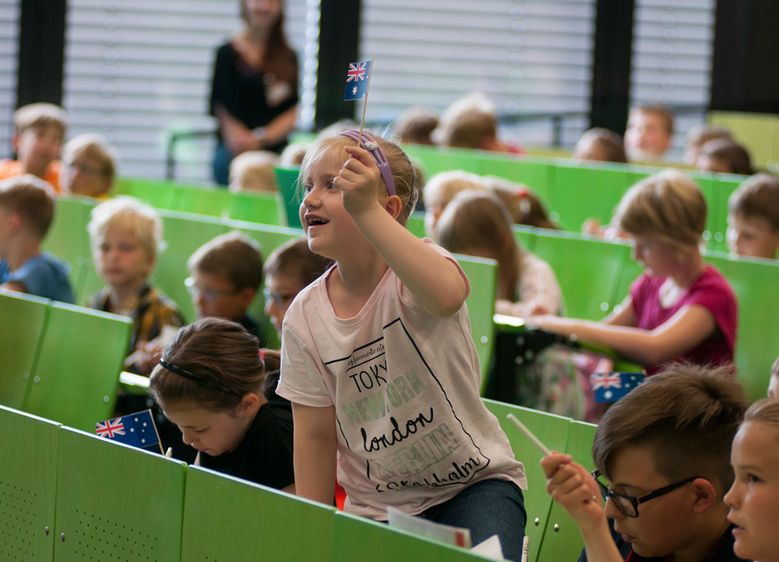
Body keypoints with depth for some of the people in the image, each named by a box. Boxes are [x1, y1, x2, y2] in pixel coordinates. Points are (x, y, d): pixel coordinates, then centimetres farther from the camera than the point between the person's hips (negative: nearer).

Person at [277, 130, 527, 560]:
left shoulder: (413, 272, -15)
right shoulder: (305, 316, -4)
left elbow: (445, 296, -43)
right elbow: (316, 436, 2)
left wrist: (366, 212, -48)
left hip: (476, 482, -4)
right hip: (378, 505, 4)